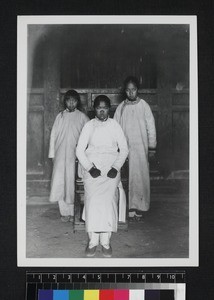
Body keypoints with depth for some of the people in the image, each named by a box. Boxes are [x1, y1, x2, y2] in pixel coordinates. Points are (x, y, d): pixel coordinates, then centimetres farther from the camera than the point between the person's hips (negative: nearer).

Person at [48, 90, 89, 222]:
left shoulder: (82, 117, 5)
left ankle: (72, 211, 6)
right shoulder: (60, 116, 11)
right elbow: (53, 135, 12)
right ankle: (65, 211, 3)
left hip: (76, 154, -2)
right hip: (61, 154, 2)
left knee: (72, 182, -3)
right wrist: (52, 153, 7)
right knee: (60, 182, -4)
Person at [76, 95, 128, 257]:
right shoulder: (89, 126, 12)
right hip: (92, 167, 0)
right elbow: (80, 150, 8)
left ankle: (106, 241, -18)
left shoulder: (115, 125, 12)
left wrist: (116, 167, -6)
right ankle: (93, 240, -17)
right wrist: (89, 167, -8)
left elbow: (124, 149, 9)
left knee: (108, 197, -24)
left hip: (111, 167, 0)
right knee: (92, 197, -23)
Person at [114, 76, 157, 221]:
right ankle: (130, 208, 6)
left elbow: (151, 127, 4)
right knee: (127, 178, 0)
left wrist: (152, 146, 1)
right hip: (124, 148, 1)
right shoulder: (121, 107, 7)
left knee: (140, 177, -1)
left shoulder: (144, 105, 1)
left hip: (140, 148, -1)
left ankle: (140, 208, 8)